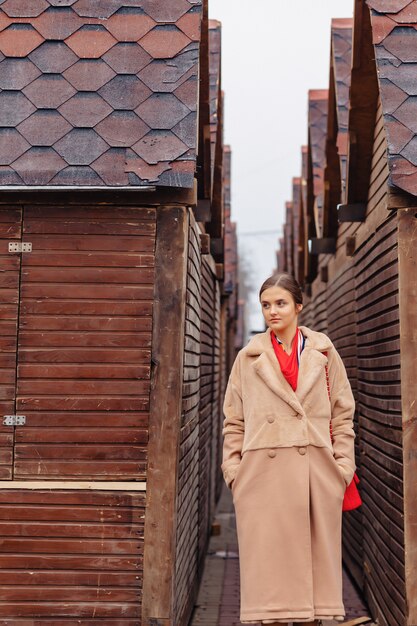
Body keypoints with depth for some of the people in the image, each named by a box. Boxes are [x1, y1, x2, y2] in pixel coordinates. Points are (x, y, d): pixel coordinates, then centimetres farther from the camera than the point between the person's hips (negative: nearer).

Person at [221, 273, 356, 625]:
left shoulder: (324, 352, 8)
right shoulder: (248, 358, 7)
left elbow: (343, 414, 8)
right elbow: (234, 421, 7)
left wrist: (343, 466, 1)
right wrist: (234, 471, -1)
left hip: (316, 473, 1)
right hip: (264, 473, 0)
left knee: (314, 556, 6)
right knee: (268, 557, 3)